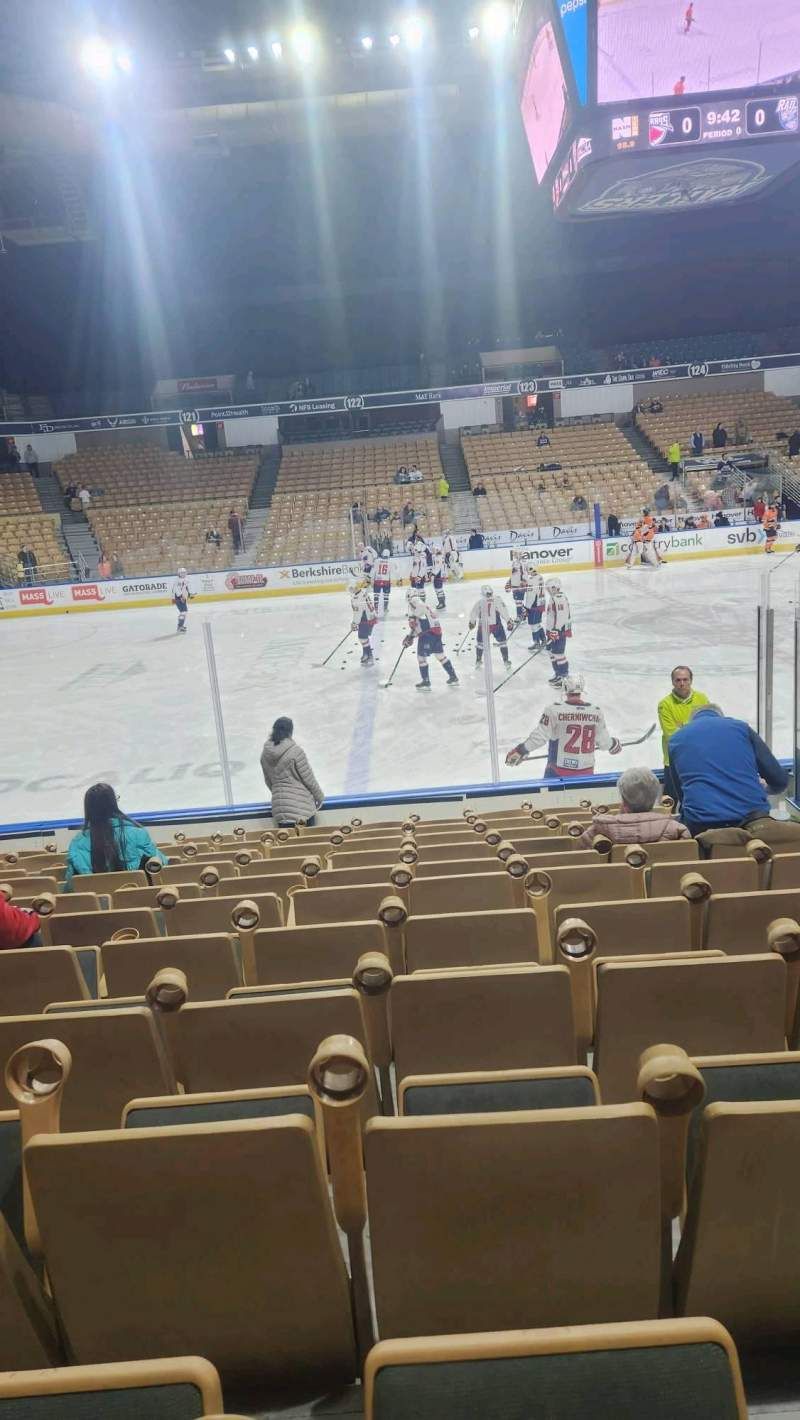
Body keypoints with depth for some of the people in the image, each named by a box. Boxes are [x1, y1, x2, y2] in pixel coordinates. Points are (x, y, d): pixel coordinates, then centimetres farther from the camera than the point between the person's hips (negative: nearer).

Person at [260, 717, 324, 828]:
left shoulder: (265, 753, 4)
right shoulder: (295, 751, -14)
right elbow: (308, 778, -8)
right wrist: (319, 796, 7)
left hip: (279, 806, 5)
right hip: (300, 804, -5)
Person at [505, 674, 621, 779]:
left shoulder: (554, 710, -15)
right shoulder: (596, 711, -4)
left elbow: (540, 736, -14)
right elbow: (604, 741, 6)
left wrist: (521, 750, -1)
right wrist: (614, 744, 28)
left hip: (559, 772, -3)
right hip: (586, 771, 3)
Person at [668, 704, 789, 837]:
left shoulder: (675, 740, 16)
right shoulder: (741, 727, 14)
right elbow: (780, 780, 14)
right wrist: (761, 788, 35)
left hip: (702, 822, -1)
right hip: (752, 816, 1)